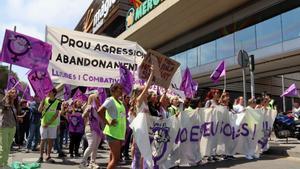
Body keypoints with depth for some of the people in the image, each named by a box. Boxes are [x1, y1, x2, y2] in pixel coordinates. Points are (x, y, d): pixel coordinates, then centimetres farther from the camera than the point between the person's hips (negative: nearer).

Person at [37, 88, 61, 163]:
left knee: (50, 141, 3)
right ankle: (41, 157, 11)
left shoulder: (57, 102, -4)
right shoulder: (45, 100, 3)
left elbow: (56, 115, -8)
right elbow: (39, 110, -6)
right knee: (43, 140, 3)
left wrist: (48, 123, -15)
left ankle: (48, 156, 12)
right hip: (44, 124, 1)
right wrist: (43, 100, -12)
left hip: (53, 124, -1)